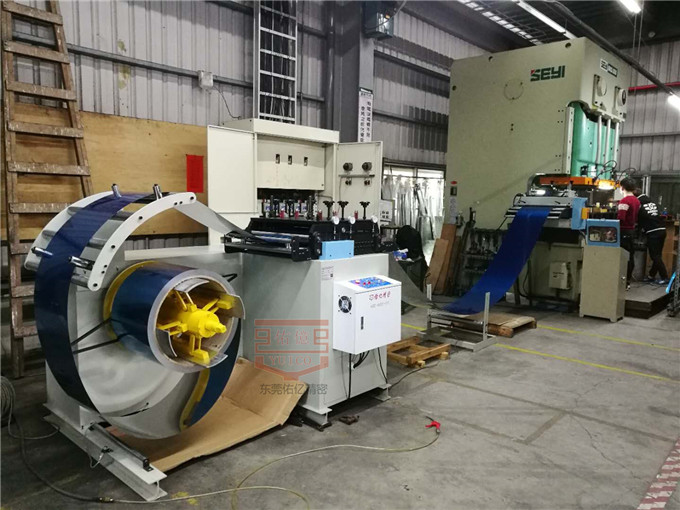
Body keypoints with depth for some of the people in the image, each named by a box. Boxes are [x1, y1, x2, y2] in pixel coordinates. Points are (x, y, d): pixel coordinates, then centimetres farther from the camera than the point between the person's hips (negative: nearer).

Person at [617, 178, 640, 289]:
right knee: (630, 257, 12)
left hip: (624, 231, -8)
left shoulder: (624, 201, -16)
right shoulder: (637, 201, 10)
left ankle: (624, 282, -3)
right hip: (632, 230, 8)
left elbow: (620, 219, -22)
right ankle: (628, 281, 18)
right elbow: (637, 218, 15)